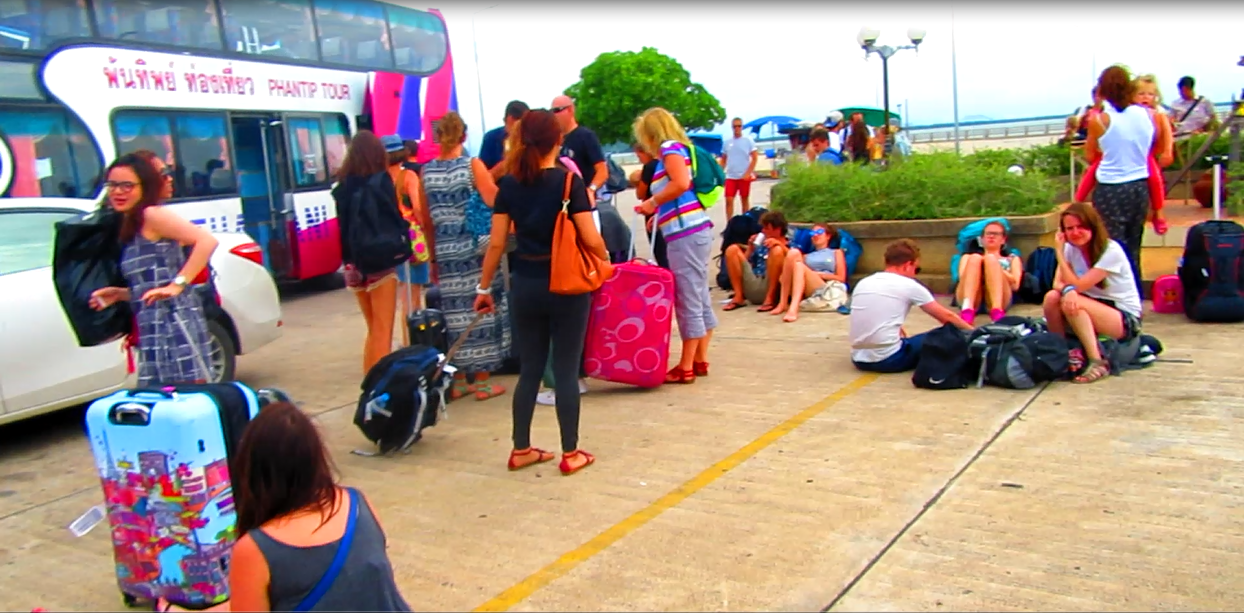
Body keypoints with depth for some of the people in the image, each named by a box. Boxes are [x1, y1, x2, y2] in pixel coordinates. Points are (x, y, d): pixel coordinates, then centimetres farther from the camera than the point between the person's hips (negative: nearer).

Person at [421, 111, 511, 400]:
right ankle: (482, 382, 8)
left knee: (455, 313, 10)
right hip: (475, 249, -4)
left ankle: (459, 381, 18)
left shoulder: (426, 171, 5)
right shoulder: (473, 165, -6)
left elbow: (426, 219, 9)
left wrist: (433, 253, 16)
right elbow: (495, 203, -17)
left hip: (445, 251, 4)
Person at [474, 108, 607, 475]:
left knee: (529, 370, 14)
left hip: (526, 284, 4)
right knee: (566, 371, 5)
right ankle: (570, 454, 14)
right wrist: (605, 259, 8)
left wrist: (484, 287, 10)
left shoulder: (509, 184, 1)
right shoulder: (569, 181, -9)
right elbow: (591, 239, -13)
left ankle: (521, 450, 22)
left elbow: (497, 243, 1)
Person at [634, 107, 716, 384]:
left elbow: (681, 183, -21)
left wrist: (653, 202, -10)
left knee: (688, 301, -4)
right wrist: (659, 214, 17)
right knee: (699, 299, 13)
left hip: (685, 233, -10)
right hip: (693, 230, 10)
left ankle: (686, 367, 2)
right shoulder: (679, 150, 22)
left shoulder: (670, 147, -5)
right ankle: (700, 361, 21)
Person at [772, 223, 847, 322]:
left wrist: (817, 274, 0)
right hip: (803, 292, 3)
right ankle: (783, 303, -33)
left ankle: (793, 309, -57)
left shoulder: (836, 252, 26)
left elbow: (841, 278, 12)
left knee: (799, 265, -31)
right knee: (793, 253, -20)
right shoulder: (806, 256, 35)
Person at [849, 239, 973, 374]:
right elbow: (947, 317, 10)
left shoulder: (862, 283, 12)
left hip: (859, 359, 5)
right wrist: (972, 331, 24)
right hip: (888, 359, -5)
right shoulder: (909, 285, -1)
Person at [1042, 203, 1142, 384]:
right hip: (1093, 312, 6)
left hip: (1126, 320, -6)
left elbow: (1079, 286, -23)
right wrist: (1067, 290, -35)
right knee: (1051, 298, -22)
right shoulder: (1070, 248, 0)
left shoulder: (1111, 251, -18)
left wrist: (1059, 252, -22)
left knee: (1074, 303, -32)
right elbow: (1058, 283, -10)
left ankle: (1098, 363, -27)